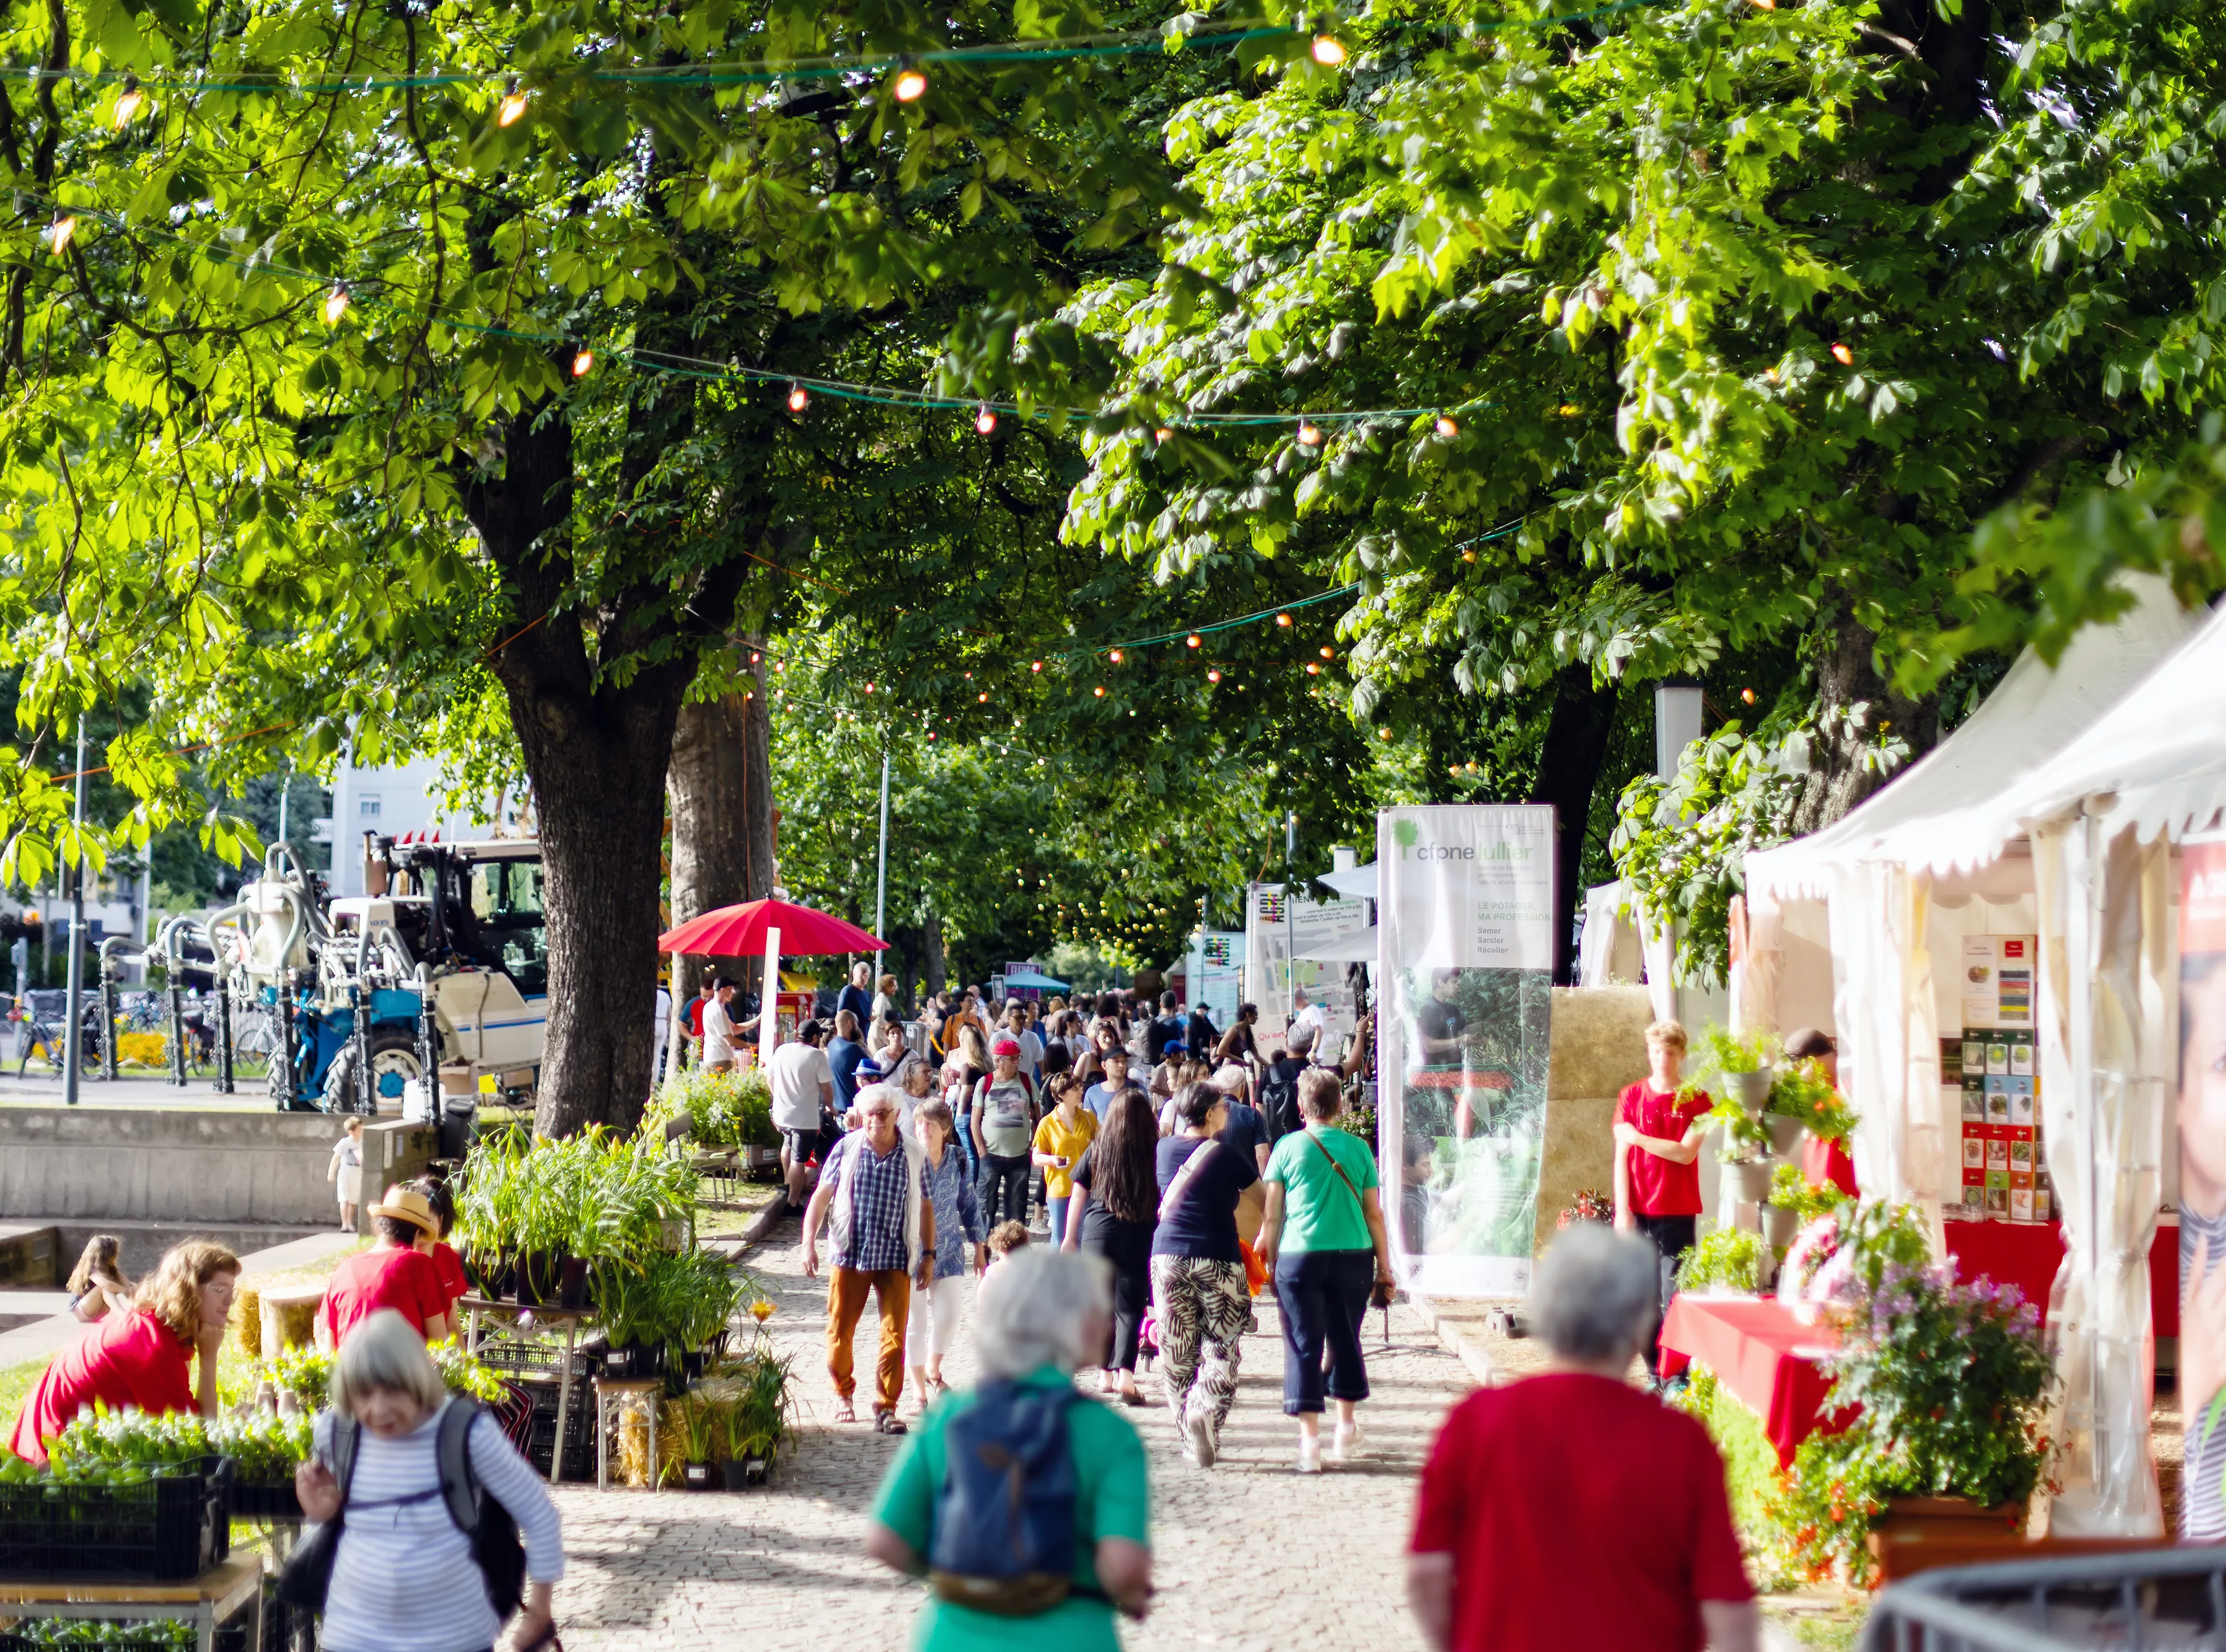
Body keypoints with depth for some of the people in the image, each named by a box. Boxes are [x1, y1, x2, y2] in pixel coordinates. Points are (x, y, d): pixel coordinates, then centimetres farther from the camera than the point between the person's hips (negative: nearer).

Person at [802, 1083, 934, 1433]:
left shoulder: (914, 1155, 3)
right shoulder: (847, 1148, 1)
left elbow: (924, 1207, 11)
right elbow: (822, 1196, 2)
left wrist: (928, 1254, 8)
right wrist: (809, 1242, -7)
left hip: (895, 1259, 0)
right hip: (849, 1256, 0)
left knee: (895, 1336, -6)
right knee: (840, 1331, 8)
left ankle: (885, 1409, 0)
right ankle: (843, 1394, 30)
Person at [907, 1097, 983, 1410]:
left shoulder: (957, 1159, 0)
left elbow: (969, 1205, 10)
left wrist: (978, 1247, 12)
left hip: (948, 1249, 3)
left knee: (949, 1316, -3)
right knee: (915, 1322, 1)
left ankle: (933, 1372, 26)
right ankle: (921, 1391, 15)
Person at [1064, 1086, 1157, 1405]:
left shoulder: (1097, 1149, -1)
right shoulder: (1156, 1151, -7)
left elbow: (1079, 1194, 6)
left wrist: (1070, 1237, 15)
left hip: (1098, 1232, 2)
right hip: (1138, 1235, -2)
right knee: (1129, 1307, 1)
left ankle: (1105, 1373, 18)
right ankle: (1125, 1372, -15)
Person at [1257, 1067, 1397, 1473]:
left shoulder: (1287, 1148, -1)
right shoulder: (1358, 1148, 4)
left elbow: (1272, 1214, 0)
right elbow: (1374, 1214, 6)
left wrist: (1269, 1260, 9)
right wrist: (1384, 1265, 13)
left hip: (1299, 1257, -2)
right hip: (1353, 1256, 2)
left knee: (1303, 1346, 0)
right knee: (1345, 1340, 18)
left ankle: (1309, 1439, -7)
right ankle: (1346, 1428, 29)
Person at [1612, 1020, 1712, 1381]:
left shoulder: (1697, 1101, 3)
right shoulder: (1631, 1097, 7)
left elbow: (1686, 1152, -7)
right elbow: (1621, 1158, 3)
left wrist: (1637, 1137, -9)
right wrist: (1623, 1212, -4)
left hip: (1678, 1215, -2)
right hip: (1637, 1213, 2)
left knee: (1675, 1296, -6)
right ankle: (1656, 1374, 8)